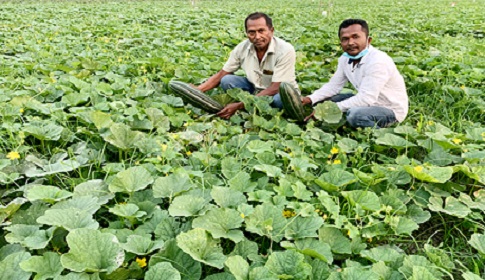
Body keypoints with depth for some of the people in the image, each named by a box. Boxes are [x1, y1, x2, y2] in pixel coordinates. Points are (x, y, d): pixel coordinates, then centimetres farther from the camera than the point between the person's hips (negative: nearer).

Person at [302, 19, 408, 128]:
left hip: (391, 110, -8)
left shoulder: (377, 61, -29)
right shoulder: (345, 59, -4)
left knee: (354, 114, -36)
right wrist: (311, 99, -13)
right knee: (325, 99, 0)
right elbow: (333, 86, 4)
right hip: (369, 103, 8)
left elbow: (365, 99, -34)